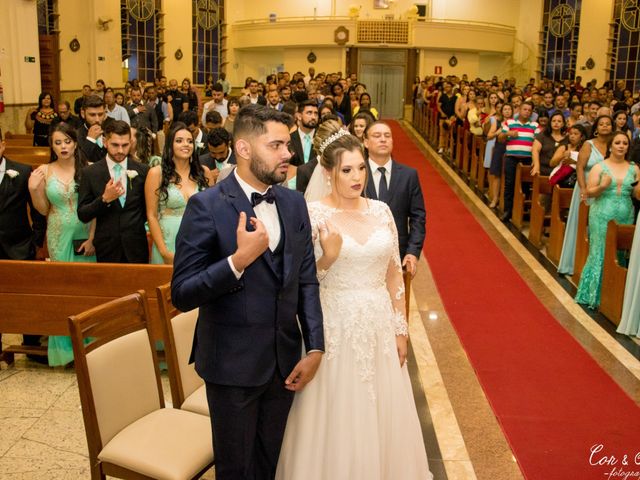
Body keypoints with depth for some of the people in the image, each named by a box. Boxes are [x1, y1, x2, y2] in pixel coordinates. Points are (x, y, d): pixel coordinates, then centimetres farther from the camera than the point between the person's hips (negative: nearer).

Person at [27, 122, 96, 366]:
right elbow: (44, 210, 6)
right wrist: (33, 189, -10)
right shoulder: (44, 171, 1)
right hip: (58, 237, 2)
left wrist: (92, 238, -12)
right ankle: (66, 345, 23)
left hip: (84, 236, -2)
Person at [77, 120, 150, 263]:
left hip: (136, 247, 1)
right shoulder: (90, 173, -3)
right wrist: (104, 199, -18)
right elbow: (82, 215, -5)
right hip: (106, 248, 0)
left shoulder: (143, 171, 0)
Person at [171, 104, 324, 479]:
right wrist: (238, 260, -30)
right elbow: (182, 295, -16)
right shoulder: (207, 206, -15)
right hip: (233, 363, -4)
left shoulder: (294, 203, 2)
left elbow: (307, 280, 6)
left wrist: (315, 348, 0)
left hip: (285, 360, 5)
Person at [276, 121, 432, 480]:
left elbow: (394, 274, 8)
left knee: (383, 418, 14)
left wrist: (401, 329, 7)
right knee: (337, 420, 7)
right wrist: (328, 258, -25)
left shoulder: (381, 210, 3)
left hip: (379, 326, 4)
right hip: (335, 327, -4)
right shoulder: (312, 214, -10)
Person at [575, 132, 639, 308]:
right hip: (602, 217, -3)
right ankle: (592, 295, 10)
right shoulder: (599, 167, 0)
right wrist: (602, 186, -21)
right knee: (599, 254, 0)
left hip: (625, 218, 3)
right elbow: (588, 192, -3)